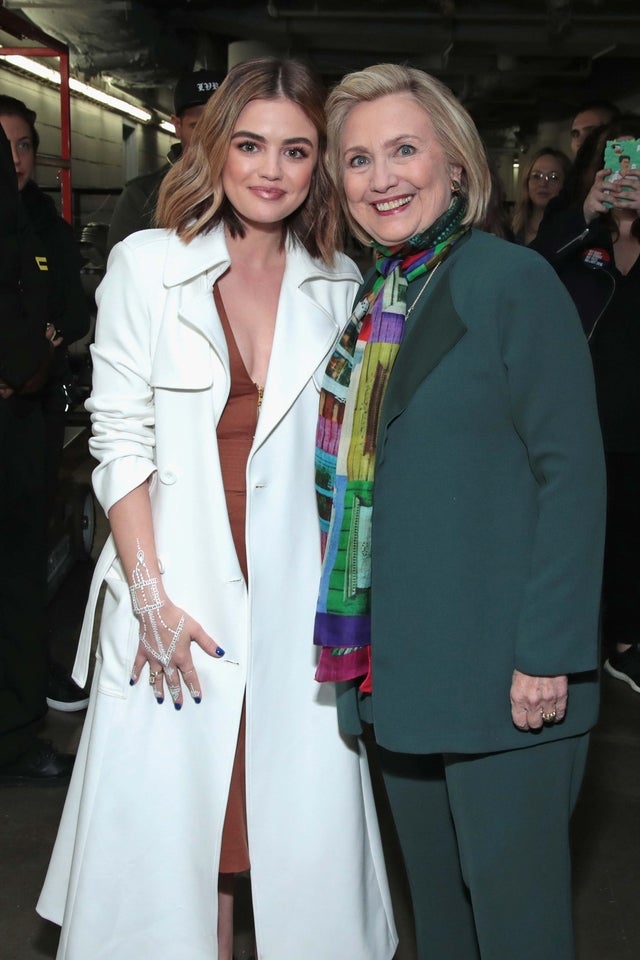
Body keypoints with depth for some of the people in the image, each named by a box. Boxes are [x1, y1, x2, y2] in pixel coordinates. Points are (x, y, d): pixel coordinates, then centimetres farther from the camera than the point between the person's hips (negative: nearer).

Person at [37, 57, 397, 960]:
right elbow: (121, 439, -4)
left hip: (299, 597, 2)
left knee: (302, 816, 8)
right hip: (179, 591, -2)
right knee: (173, 823, 7)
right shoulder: (146, 264, -1)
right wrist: (151, 596, -10)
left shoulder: (340, 284, 7)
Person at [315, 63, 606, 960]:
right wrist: (369, 646, 7)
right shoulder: (373, 303, 11)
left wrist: (549, 652, -17)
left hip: (504, 672, -6)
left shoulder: (514, 280, -10)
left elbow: (572, 473, -13)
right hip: (402, 666, 7)